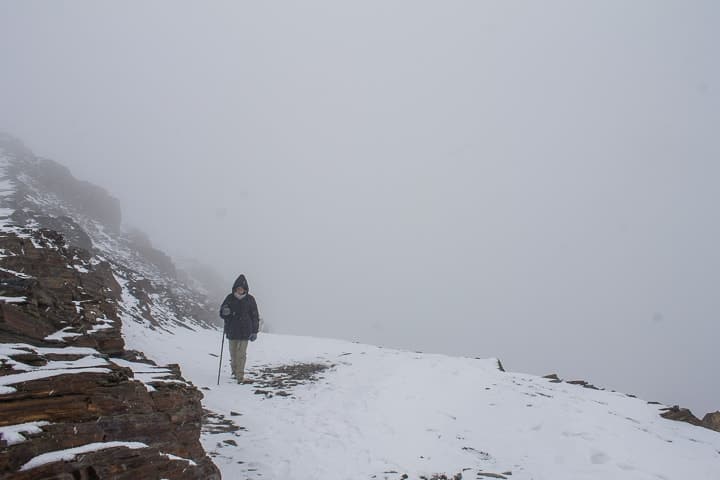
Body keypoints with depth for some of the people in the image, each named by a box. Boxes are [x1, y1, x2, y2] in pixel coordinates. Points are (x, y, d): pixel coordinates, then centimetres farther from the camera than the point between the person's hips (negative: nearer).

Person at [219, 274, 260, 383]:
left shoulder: (250, 299, 0)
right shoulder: (230, 298, 1)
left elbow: (255, 316, 5)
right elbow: (222, 314, 6)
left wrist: (254, 331, 3)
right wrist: (225, 312, -19)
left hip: (245, 331, -2)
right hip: (232, 330, 2)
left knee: (241, 354, -7)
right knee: (233, 353, 9)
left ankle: (240, 375, -3)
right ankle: (235, 370, 30)